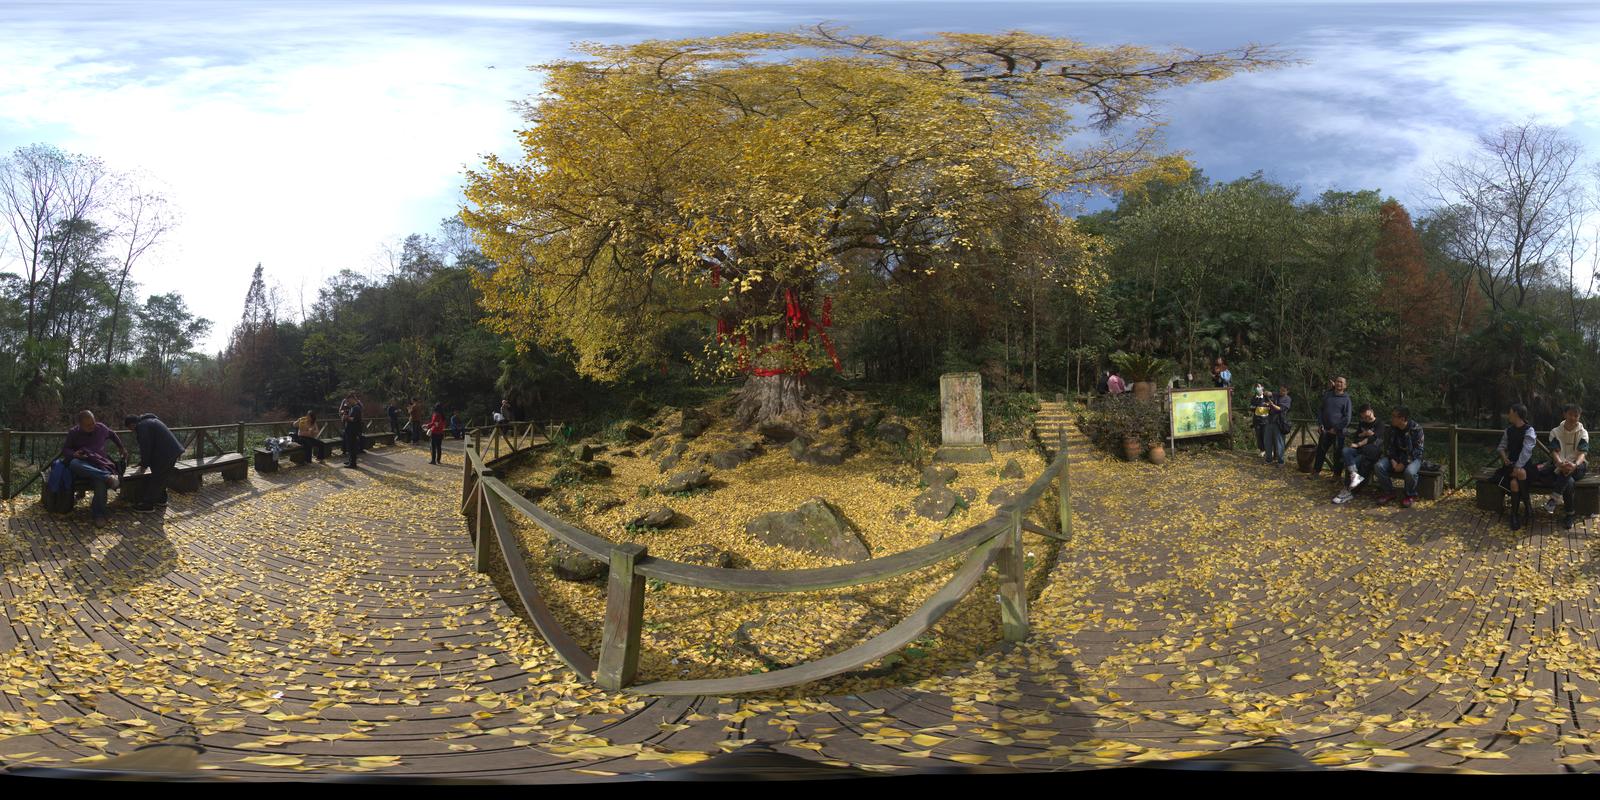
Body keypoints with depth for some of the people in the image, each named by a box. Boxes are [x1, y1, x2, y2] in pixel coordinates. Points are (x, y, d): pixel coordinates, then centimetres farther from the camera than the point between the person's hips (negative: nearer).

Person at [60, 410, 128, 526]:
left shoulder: (100, 428, 10)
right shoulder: (73, 433, 5)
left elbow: (112, 434, 30)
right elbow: (65, 449, 9)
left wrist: (122, 448, 36)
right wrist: (73, 454, -14)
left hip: (99, 463, 0)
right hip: (82, 463, 0)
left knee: (100, 481, -36)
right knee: (73, 464, -40)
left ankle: (99, 513, -31)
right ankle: (108, 476, -45)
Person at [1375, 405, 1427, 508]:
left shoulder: (1416, 429, -16)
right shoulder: (1391, 429, -2)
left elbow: (1417, 450, -17)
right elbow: (1388, 447, 4)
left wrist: (1403, 464, -23)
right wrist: (1393, 461, -12)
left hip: (1412, 458, -5)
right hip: (1395, 456, 5)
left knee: (1409, 471, -37)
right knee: (1379, 466, -22)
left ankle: (1411, 496, -7)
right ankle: (1389, 493, -2)